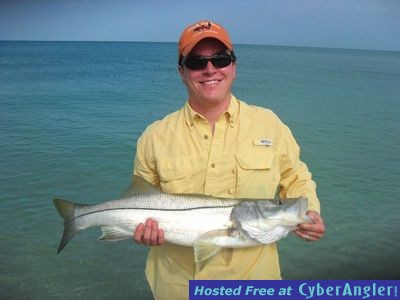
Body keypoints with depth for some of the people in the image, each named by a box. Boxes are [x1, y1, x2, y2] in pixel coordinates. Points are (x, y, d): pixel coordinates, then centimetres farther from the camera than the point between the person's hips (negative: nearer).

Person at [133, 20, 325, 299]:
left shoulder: (269, 124, -4)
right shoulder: (155, 137, -5)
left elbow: (296, 180, 7)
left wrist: (310, 213, -11)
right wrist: (144, 229, -14)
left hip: (254, 277, 1)